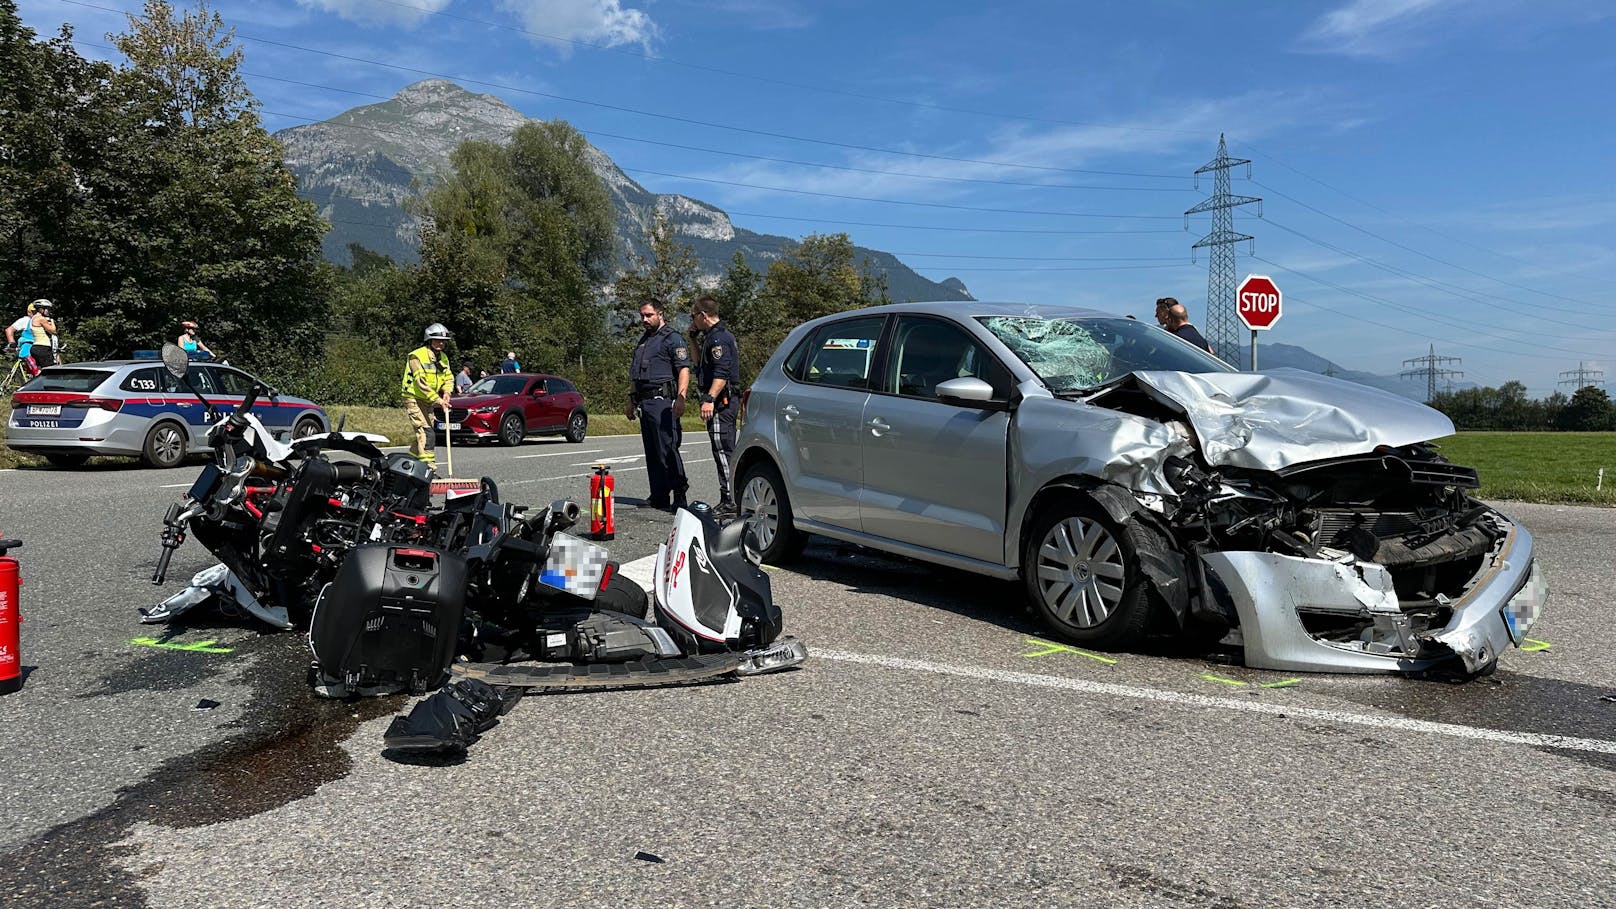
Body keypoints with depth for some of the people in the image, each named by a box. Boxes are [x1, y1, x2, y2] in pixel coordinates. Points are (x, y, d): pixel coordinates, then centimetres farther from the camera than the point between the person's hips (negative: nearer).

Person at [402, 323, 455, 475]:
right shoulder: (416, 356, -16)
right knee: (427, 434, -18)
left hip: (428, 402, 8)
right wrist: (438, 400, -26)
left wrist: (446, 391, -9)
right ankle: (430, 469, -22)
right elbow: (421, 383, -22)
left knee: (422, 434, 15)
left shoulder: (443, 358, 10)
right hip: (414, 399, -8)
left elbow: (449, 378, 14)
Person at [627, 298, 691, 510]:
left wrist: (680, 398, -24)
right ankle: (658, 497, 12)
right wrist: (631, 400, 24)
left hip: (662, 400, -9)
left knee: (667, 449, -13)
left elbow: (684, 369, -13)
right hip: (644, 402, 9)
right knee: (652, 452, 8)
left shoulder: (672, 338, -3)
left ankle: (679, 494, -10)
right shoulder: (643, 341, 23)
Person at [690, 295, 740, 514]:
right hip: (723, 403, 11)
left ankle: (730, 500, -10)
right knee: (726, 451, 12)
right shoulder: (713, 336, 21)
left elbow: (722, 373, -23)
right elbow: (701, 364, 32)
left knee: (723, 451, -10)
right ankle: (729, 500, 17)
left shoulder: (719, 337, -12)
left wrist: (710, 399, -28)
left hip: (722, 401, -11)